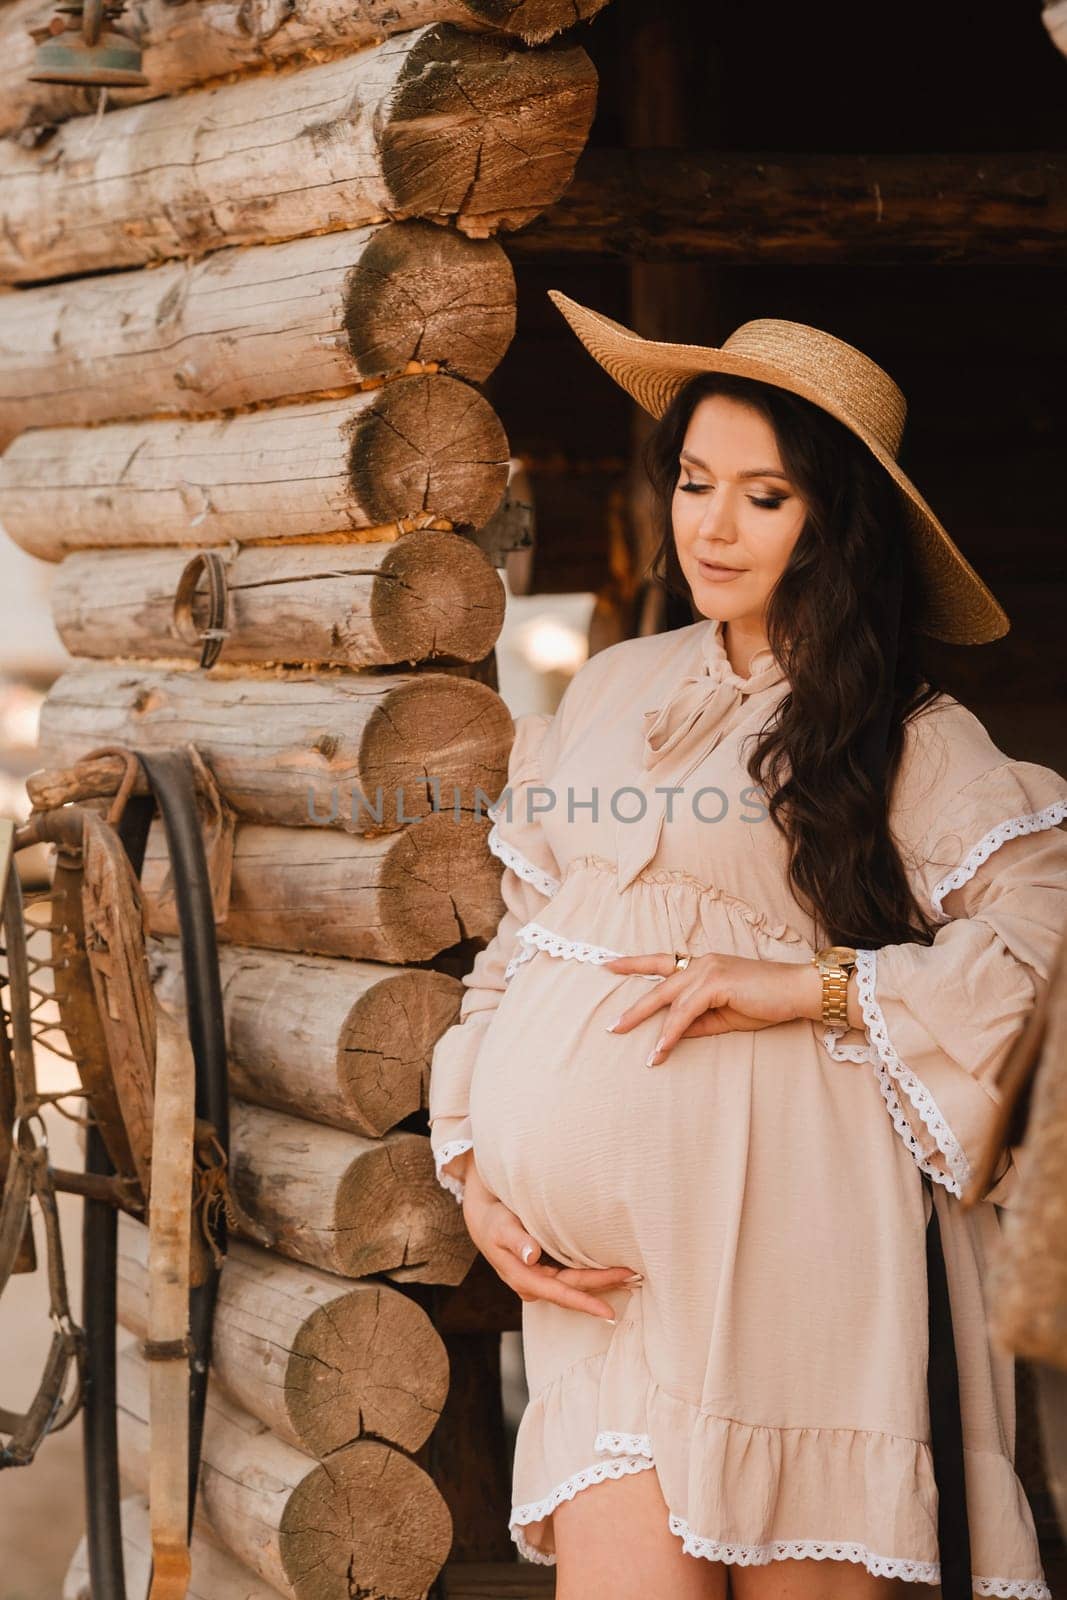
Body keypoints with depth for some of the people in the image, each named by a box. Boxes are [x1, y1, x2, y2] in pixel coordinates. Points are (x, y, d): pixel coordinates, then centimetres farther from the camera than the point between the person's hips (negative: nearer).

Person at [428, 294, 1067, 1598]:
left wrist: (812, 986, -15)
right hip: (596, 1246, 3)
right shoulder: (612, 687, 17)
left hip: (779, 1232, -3)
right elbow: (517, 938, 19)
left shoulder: (912, 740, 4)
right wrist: (475, 1164, 9)